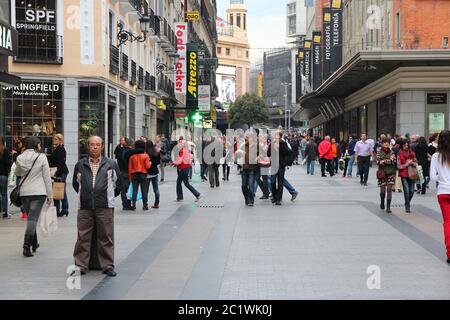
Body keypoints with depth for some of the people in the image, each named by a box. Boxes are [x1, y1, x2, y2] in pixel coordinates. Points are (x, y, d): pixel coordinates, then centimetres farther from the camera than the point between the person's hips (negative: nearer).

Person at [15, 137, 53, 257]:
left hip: (24, 192, 4)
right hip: (38, 193, -4)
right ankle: (27, 246, -15)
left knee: (31, 219, 18)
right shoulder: (41, 157, -7)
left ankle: (34, 244, 28)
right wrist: (50, 195, 0)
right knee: (32, 219, -7)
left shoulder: (20, 158, 3)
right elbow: (47, 177, -5)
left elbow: (17, 173, 22)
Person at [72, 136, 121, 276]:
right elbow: (75, 183, 23)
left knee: (106, 237, 2)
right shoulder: (80, 165, 9)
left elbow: (118, 183, 16)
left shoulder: (111, 164, 6)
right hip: (85, 207, 1)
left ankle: (107, 266, 9)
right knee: (83, 237, 1)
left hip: (105, 207, -1)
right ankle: (80, 266, 8)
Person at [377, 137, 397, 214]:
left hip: (391, 173, 1)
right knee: (382, 190, 2)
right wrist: (389, 160, -14)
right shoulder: (379, 152, 2)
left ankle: (388, 207, -3)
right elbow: (378, 162, -11)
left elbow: (394, 161, -6)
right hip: (382, 173, -1)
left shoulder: (392, 152, 6)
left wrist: (384, 161, -15)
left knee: (389, 190, -6)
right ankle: (382, 203, 31)